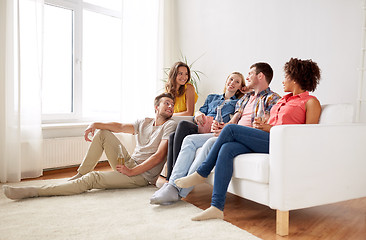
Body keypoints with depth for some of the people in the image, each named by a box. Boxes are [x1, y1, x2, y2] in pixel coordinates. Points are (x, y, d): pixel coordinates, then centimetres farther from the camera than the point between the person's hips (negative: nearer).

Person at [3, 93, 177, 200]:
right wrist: (95, 124, -6)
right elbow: (120, 127, 11)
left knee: (92, 179, -22)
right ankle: (80, 175, -1)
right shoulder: (144, 123, 16)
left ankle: (33, 191, -19)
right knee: (103, 133, 1)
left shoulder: (170, 125, -7)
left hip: (142, 175, -7)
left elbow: (159, 156, -17)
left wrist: (132, 172, -22)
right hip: (129, 163, 7)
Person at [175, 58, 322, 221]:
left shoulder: (311, 102, 6)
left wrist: (270, 128, -9)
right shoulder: (284, 99, 30)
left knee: (231, 129, -20)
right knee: (227, 149, -22)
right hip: (264, 141, 7)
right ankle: (217, 207, -24)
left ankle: (202, 173, -6)